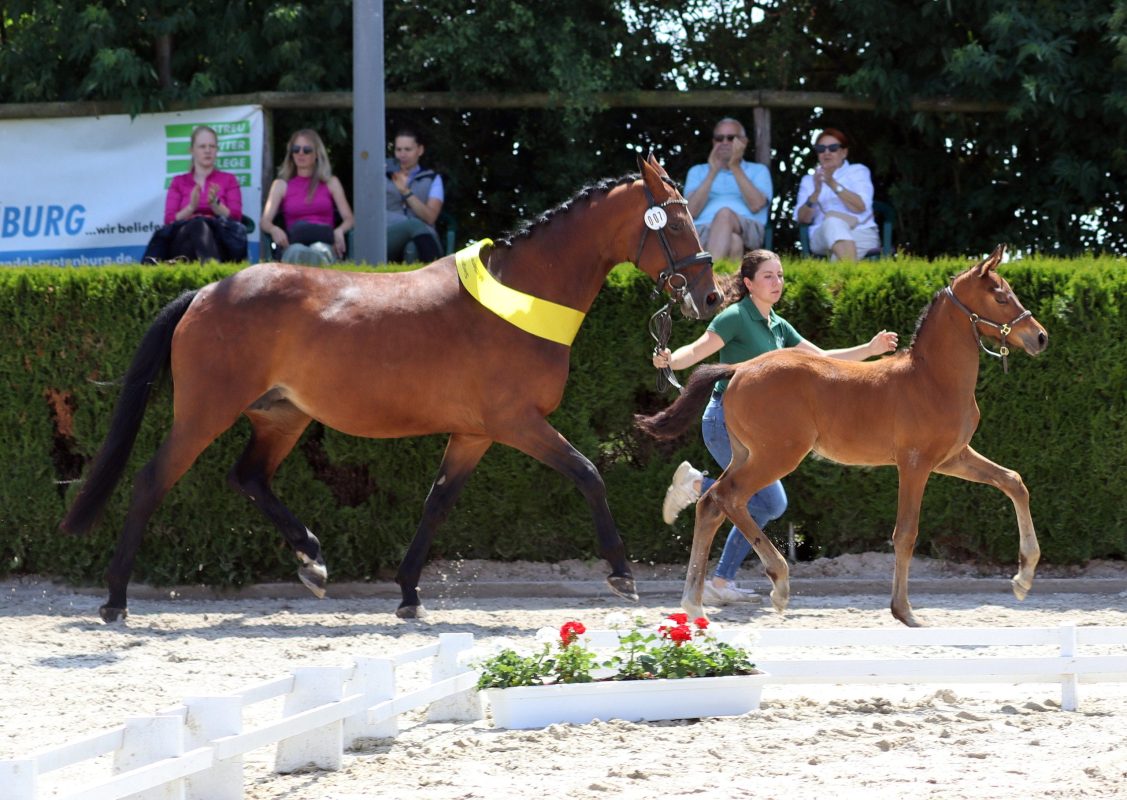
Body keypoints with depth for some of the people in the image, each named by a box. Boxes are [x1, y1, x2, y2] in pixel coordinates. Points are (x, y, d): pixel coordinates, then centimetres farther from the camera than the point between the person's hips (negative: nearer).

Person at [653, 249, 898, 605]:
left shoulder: (778, 327, 13)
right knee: (772, 503, -14)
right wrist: (669, 360, -40)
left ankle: (721, 584, 12)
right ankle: (696, 482, -2)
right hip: (727, 419, -9)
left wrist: (870, 349, 9)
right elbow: (697, 350, -19)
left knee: (761, 507, 9)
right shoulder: (736, 317, -10)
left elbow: (823, 359, 17)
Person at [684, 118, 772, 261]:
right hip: (703, 231, 1)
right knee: (733, 242, -38)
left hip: (747, 233, -1)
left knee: (724, 213, -38)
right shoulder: (697, 172, 27)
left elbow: (756, 205, 1)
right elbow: (691, 211, 7)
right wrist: (713, 172, 2)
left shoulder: (758, 171, 23)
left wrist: (735, 167, 1)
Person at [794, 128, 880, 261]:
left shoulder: (858, 171, 15)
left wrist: (833, 184, -15)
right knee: (832, 221, -35)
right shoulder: (809, 180, 21)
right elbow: (802, 218, 3)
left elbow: (861, 207, -5)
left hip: (862, 235, -1)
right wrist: (815, 194, -15)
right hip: (822, 237, 1)